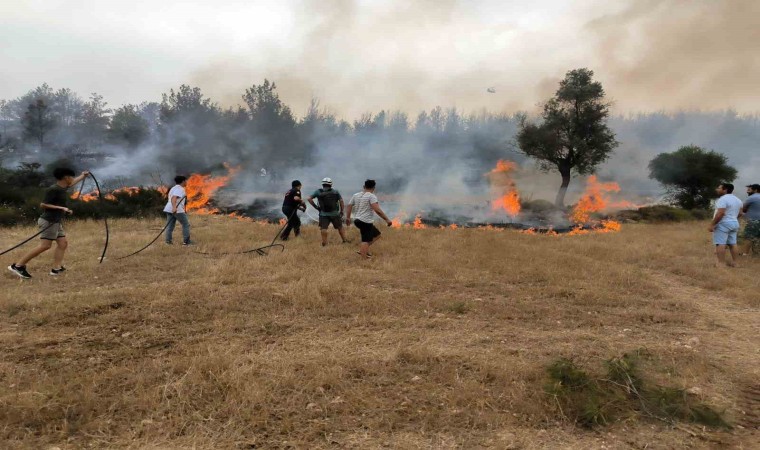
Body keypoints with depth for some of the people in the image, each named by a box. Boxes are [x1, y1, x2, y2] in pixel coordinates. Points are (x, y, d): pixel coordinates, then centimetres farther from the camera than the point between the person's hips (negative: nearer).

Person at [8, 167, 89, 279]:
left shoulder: (62, 187, 11)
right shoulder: (53, 189, -16)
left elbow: (73, 182, 33)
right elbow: (43, 204, -18)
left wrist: (83, 175, 47)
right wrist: (61, 208, -23)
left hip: (56, 222, 10)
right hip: (49, 221, -10)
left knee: (63, 243, 3)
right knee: (45, 246, -13)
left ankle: (56, 268, 0)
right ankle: (17, 266, -8)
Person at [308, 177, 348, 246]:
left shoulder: (318, 191, 2)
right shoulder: (335, 192, 4)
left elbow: (309, 198, -2)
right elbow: (341, 201, -2)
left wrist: (315, 206, 4)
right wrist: (342, 211, 6)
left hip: (323, 214, -1)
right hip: (334, 214, 1)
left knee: (323, 229, 0)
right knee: (340, 227, 15)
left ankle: (324, 243, -3)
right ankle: (345, 240, 21)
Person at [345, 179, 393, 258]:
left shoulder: (356, 195, 12)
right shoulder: (371, 196, -10)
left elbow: (349, 207, 15)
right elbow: (377, 210, -21)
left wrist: (348, 218, 28)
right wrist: (387, 219, -19)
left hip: (358, 220, 8)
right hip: (366, 222, -8)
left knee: (377, 234, 19)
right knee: (366, 241, -6)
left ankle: (362, 250, 16)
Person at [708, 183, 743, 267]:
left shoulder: (723, 199, -17)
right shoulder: (738, 200, 13)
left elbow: (720, 213, -24)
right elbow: (740, 213, 17)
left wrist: (712, 224, -21)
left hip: (723, 224, -9)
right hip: (734, 223, 9)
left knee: (720, 243, -8)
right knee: (732, 243, 12)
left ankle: (721, 263, -11)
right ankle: (734, 262, 16)